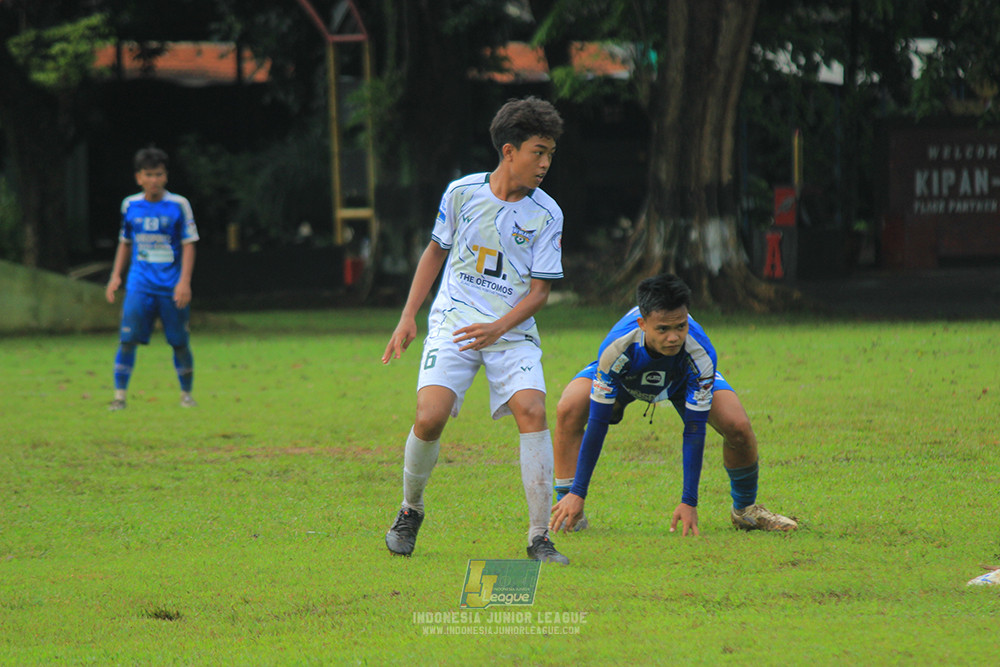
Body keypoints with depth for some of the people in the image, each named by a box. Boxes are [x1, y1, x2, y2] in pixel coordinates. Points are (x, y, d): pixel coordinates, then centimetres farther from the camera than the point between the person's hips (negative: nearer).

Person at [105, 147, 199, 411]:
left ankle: (186, 394, 21)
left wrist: (184, 281, -11)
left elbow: (188, 245, -2)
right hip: (139, 285, 1)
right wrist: (116, 276, 11)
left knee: (180, 342, 4)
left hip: (172, 287, -1)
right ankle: (120, 395, -9)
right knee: (128, 339, -11)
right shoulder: (130, 205, 7)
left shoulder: (178, 205, -2)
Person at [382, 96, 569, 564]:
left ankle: (539, 538, -17)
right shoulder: (462, 192, -2)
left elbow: (539, 292, -3)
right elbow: (436, 251, 14)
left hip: (512, 331, 0)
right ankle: (410, 510, 10)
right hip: (454, 322, 0)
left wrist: (499, 328, -21)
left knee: (532, 410, -22)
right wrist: (408, 317, 10)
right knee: (431, 417, -19)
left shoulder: (546, 215, -4)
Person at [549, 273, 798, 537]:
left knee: (738, 427, -22)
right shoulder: (616, 348, -42)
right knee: (569, 410, -28)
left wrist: (689, 502, -35)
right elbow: (598, 421, -36)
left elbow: (694, 429, -34)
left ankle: (745, 509, 6)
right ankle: (568, 513, -16)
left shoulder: (699, 354, -40)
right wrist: (577, 494, -36)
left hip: (684, 379, 0)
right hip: (625, 377, 0)